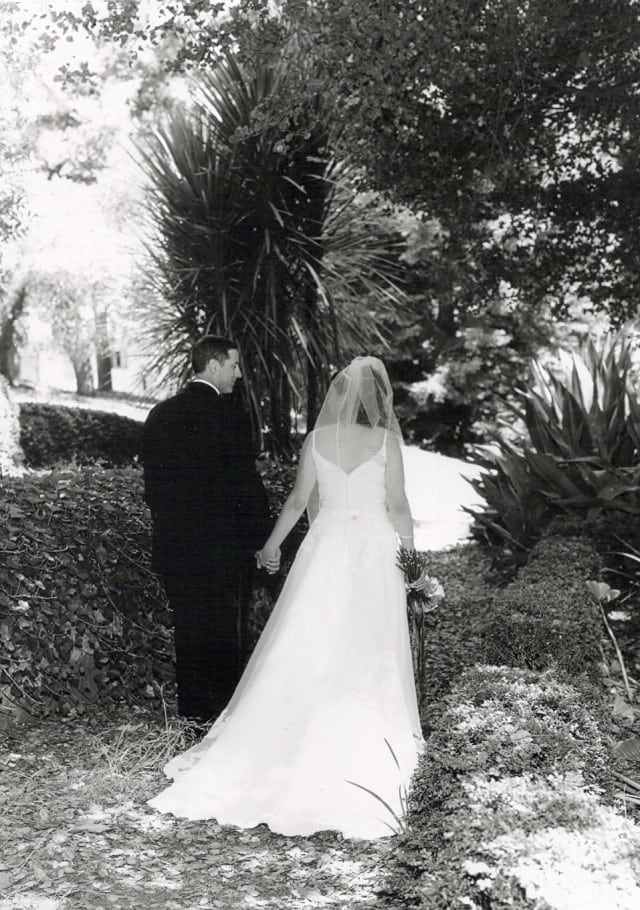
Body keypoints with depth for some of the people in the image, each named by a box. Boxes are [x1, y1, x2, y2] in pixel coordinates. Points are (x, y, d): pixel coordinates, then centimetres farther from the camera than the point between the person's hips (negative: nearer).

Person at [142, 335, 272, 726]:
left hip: (175, 546, 6)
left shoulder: (160, 415, 7)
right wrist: (263, 536, -5)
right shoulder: (230, 415, -13)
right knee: (229, 633, 4)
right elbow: (246, 483, -13)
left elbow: (153, 482, 11)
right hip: (225, 546, -6)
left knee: (189, 631, 12)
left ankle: (193, 712, 18)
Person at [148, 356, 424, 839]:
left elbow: (298, 500, 3)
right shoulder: (385, 441, -7)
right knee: (366, 651, 7)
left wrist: (272, 544, 15)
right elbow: (397, 505, -6)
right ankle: (365, 738, 15)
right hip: (373, 550, -2)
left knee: (308, 645, 10)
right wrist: (407, 543, 11)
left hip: (325, 546, 2)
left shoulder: (317, 438, -1)